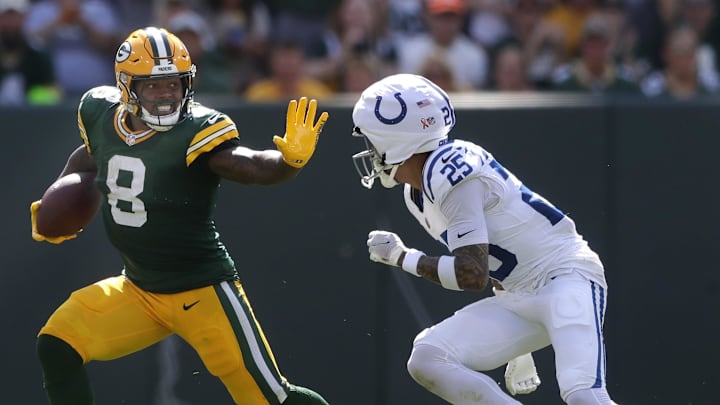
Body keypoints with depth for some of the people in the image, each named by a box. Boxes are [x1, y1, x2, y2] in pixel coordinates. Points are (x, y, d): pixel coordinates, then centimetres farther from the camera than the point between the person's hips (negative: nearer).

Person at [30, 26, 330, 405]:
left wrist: (291, 158, -56)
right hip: (137, 290, 6)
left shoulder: (196, 132, -21)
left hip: (203, 292, -6)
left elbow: (252, 166, -37)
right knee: (56, 348, -3)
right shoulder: (101, 114, -3)